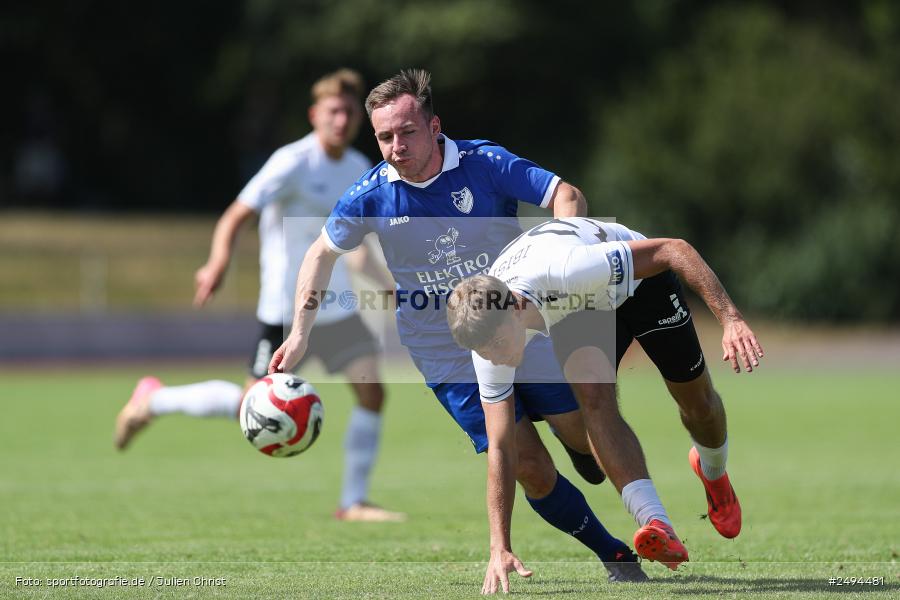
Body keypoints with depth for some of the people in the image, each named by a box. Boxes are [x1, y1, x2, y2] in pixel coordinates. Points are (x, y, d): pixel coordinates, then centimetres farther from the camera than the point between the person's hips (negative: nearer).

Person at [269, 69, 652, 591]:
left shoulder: (485, 164, -14)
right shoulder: (371, 196, -9)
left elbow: (566, 195, -15)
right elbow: (322, 253, 8)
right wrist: (301, 334, 6)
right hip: (449, 358, 0)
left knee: (586, 438, 1)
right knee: (530, 468, -9)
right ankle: (614, 554, 9)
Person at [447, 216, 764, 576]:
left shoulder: (563, 270, -47)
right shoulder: (487, 333, -30)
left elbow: (675, 250, -39)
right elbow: (500, 448, -24)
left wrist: (731, 320, -45)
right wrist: (499, 547, -30)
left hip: (639, 280, -2)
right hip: (577, 309, 2)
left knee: (697, 404, 8)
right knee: (594, 396, -27)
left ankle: (713, 473, 43)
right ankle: (659, 527, -31)